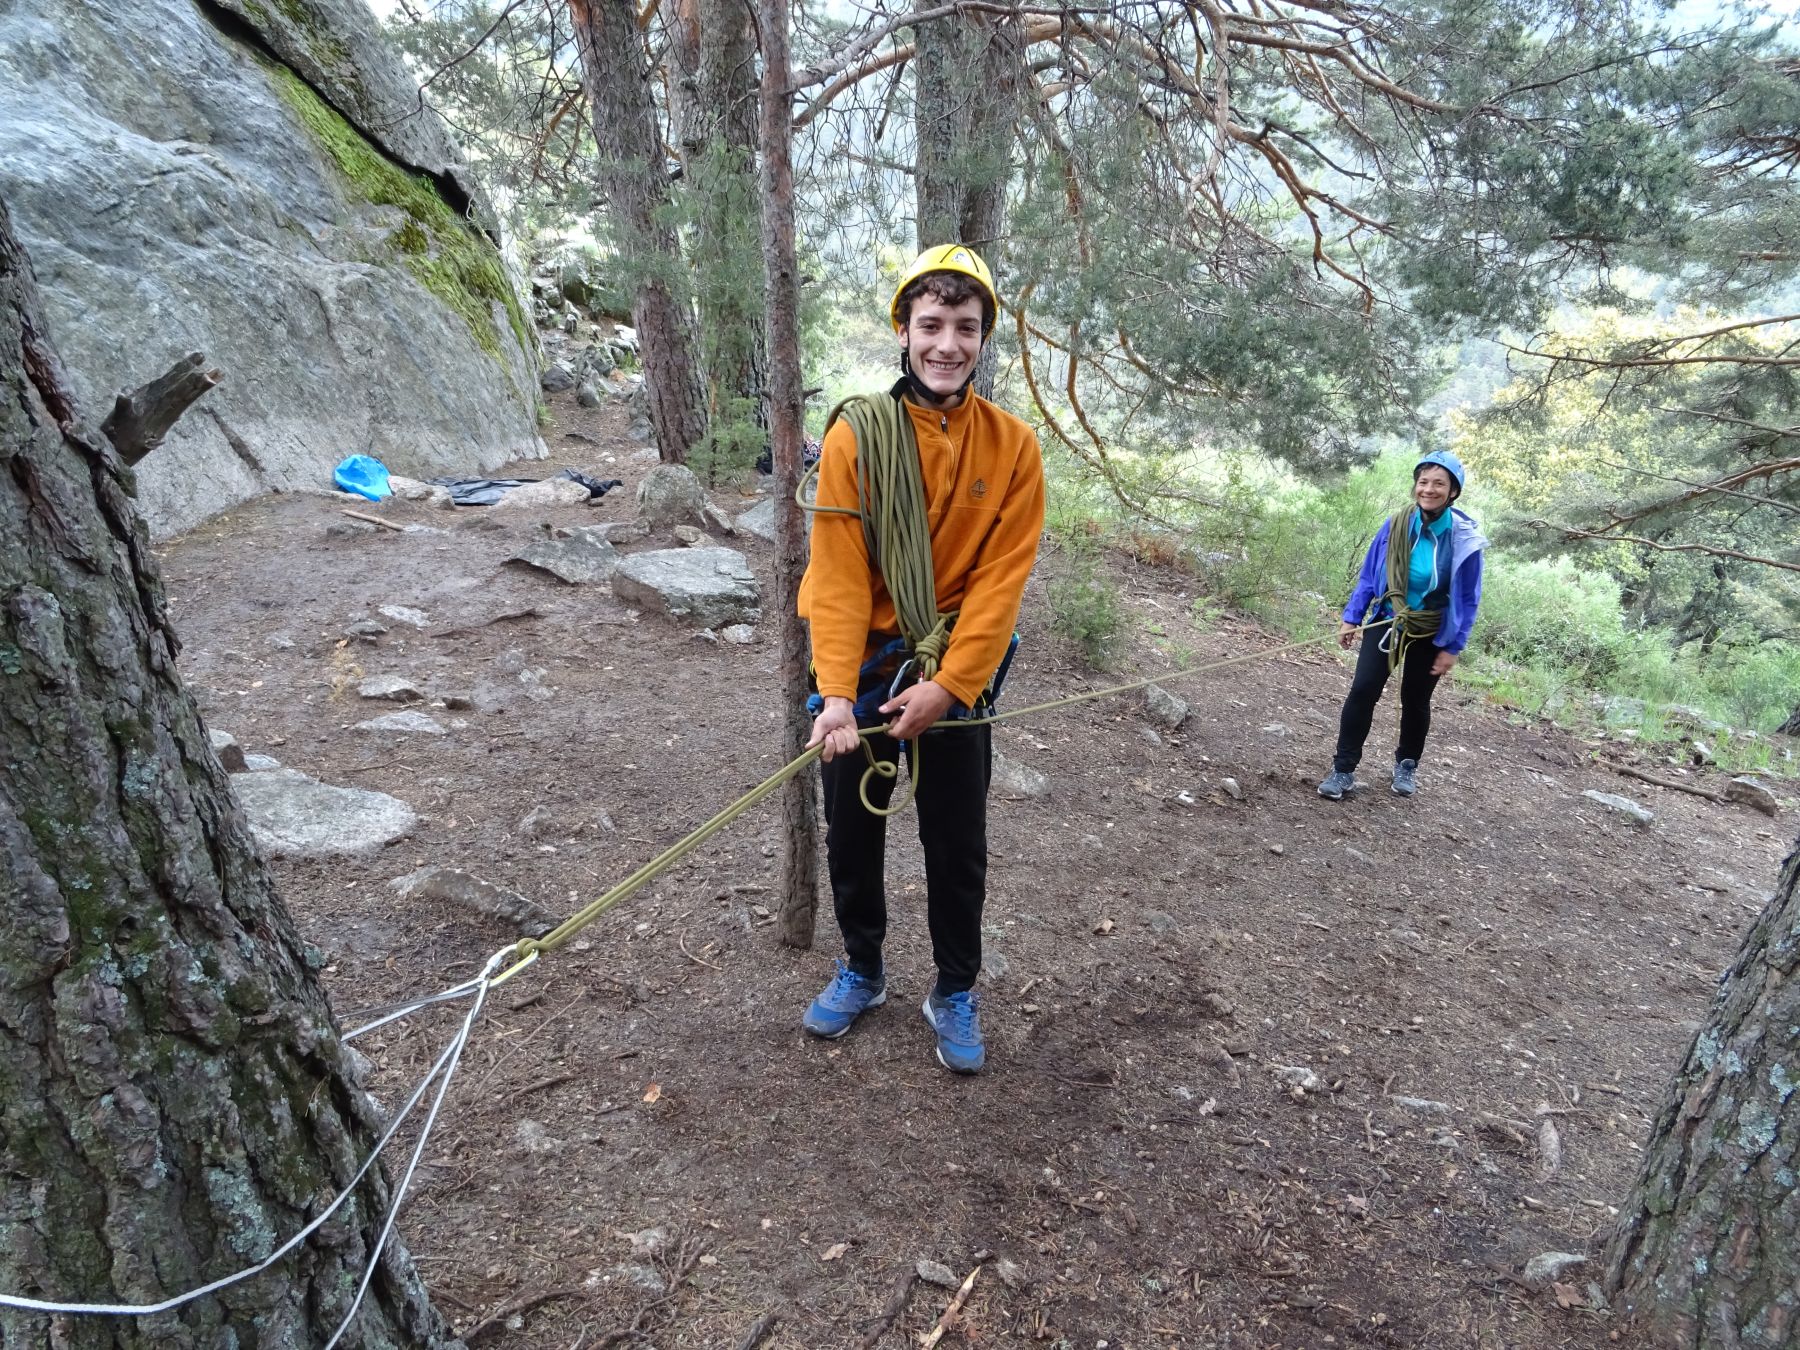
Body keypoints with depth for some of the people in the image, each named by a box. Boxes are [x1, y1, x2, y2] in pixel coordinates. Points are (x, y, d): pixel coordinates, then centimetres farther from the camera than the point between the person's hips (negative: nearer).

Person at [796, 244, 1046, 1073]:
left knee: (957, 846, 9)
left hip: (956, 676, 0)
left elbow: (1001, 580, -9)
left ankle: (956, 993, 30)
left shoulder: (1013, 447, -6)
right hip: (864, 670, 1)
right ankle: (861, 971, 37)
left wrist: (947, 686, -16)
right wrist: (836, 691, -21)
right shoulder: (857, 434, -9)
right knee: (851, 834, 14)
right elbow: (839, 574, -13)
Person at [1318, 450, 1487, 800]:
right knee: (1362, 691, -9)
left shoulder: (1465, 538, -16)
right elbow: (1369, 574, -1)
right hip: (1387, 623, 1)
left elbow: (1468, 599, -9)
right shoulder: (1396, 524, -12)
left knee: (1415, 701, 14)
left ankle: (1406, 765, 37)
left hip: (1431, 634, -1)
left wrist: (1453, 647, -9)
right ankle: (1343, 770, -1)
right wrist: (1351, 617, -2)